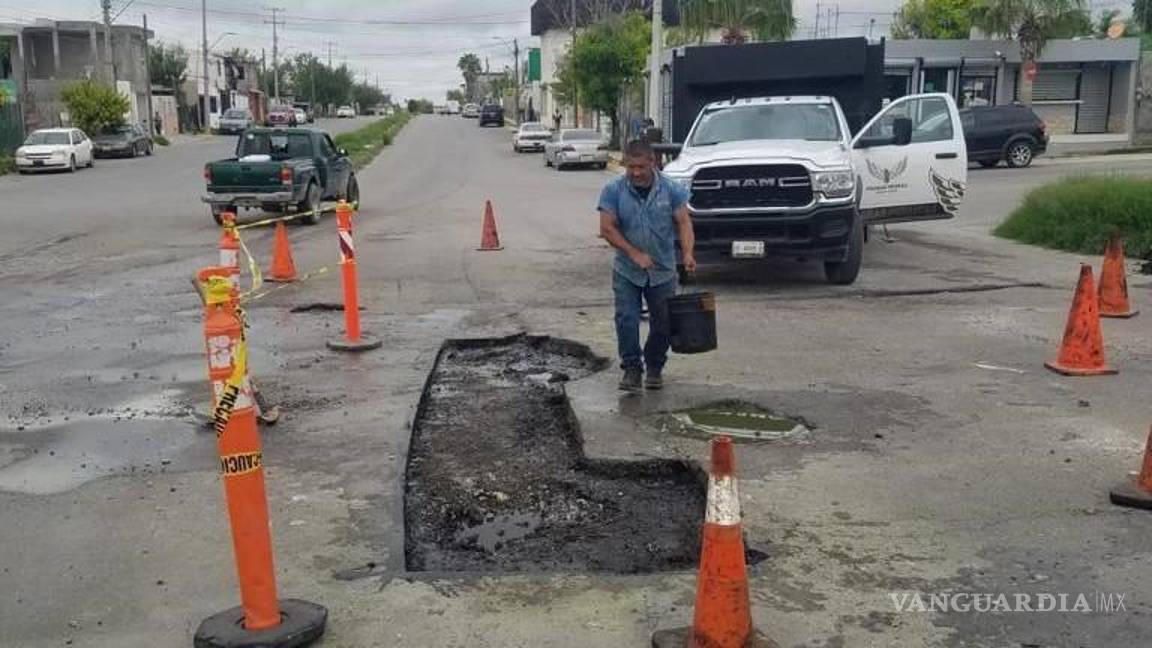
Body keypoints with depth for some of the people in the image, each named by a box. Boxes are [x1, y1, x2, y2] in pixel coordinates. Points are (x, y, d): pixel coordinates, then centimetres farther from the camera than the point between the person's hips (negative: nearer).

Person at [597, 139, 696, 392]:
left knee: (663, 323, 7)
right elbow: (607, 228, -9)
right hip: (627, 272, -1)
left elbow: (683, 222, -4)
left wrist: (688, 253, -21)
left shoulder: (670, 189, -3)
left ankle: (655, 368, 25)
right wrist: (635, 254, -17)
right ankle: (632, 369, 7)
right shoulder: (613, 191, -6)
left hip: (663, 271, 1)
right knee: (627, 321, -7)